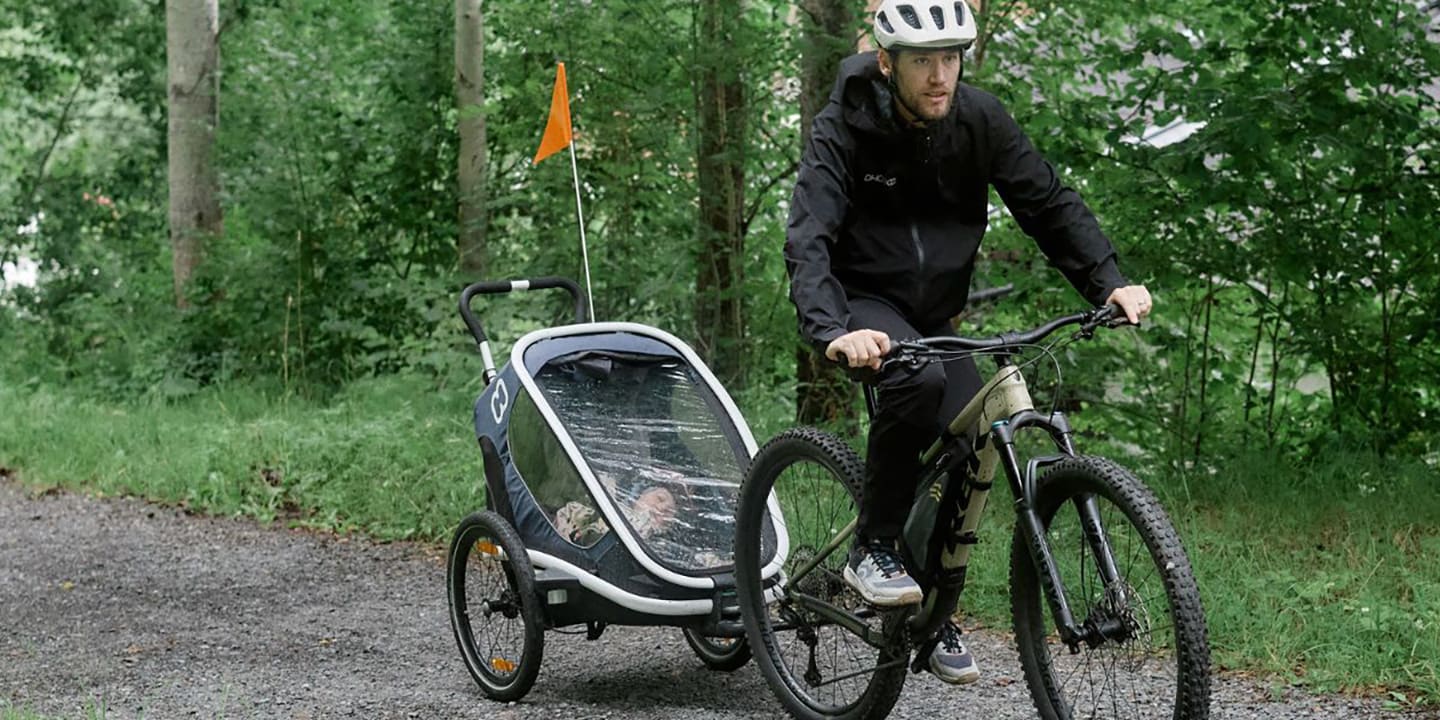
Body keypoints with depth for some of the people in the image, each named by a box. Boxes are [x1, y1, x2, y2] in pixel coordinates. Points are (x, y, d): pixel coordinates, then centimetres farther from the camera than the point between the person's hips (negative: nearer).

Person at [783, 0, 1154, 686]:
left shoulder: (979, 119, -10)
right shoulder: (844, 127, -20)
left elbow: (1049, 203, -7)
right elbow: (807, 238, -31)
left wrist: (1110, 283, -23)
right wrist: (832, 333, -49)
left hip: (934, 313, 5)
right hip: (863, 304, -5)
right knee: (918, 379, -35)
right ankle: (871, 550, -18)